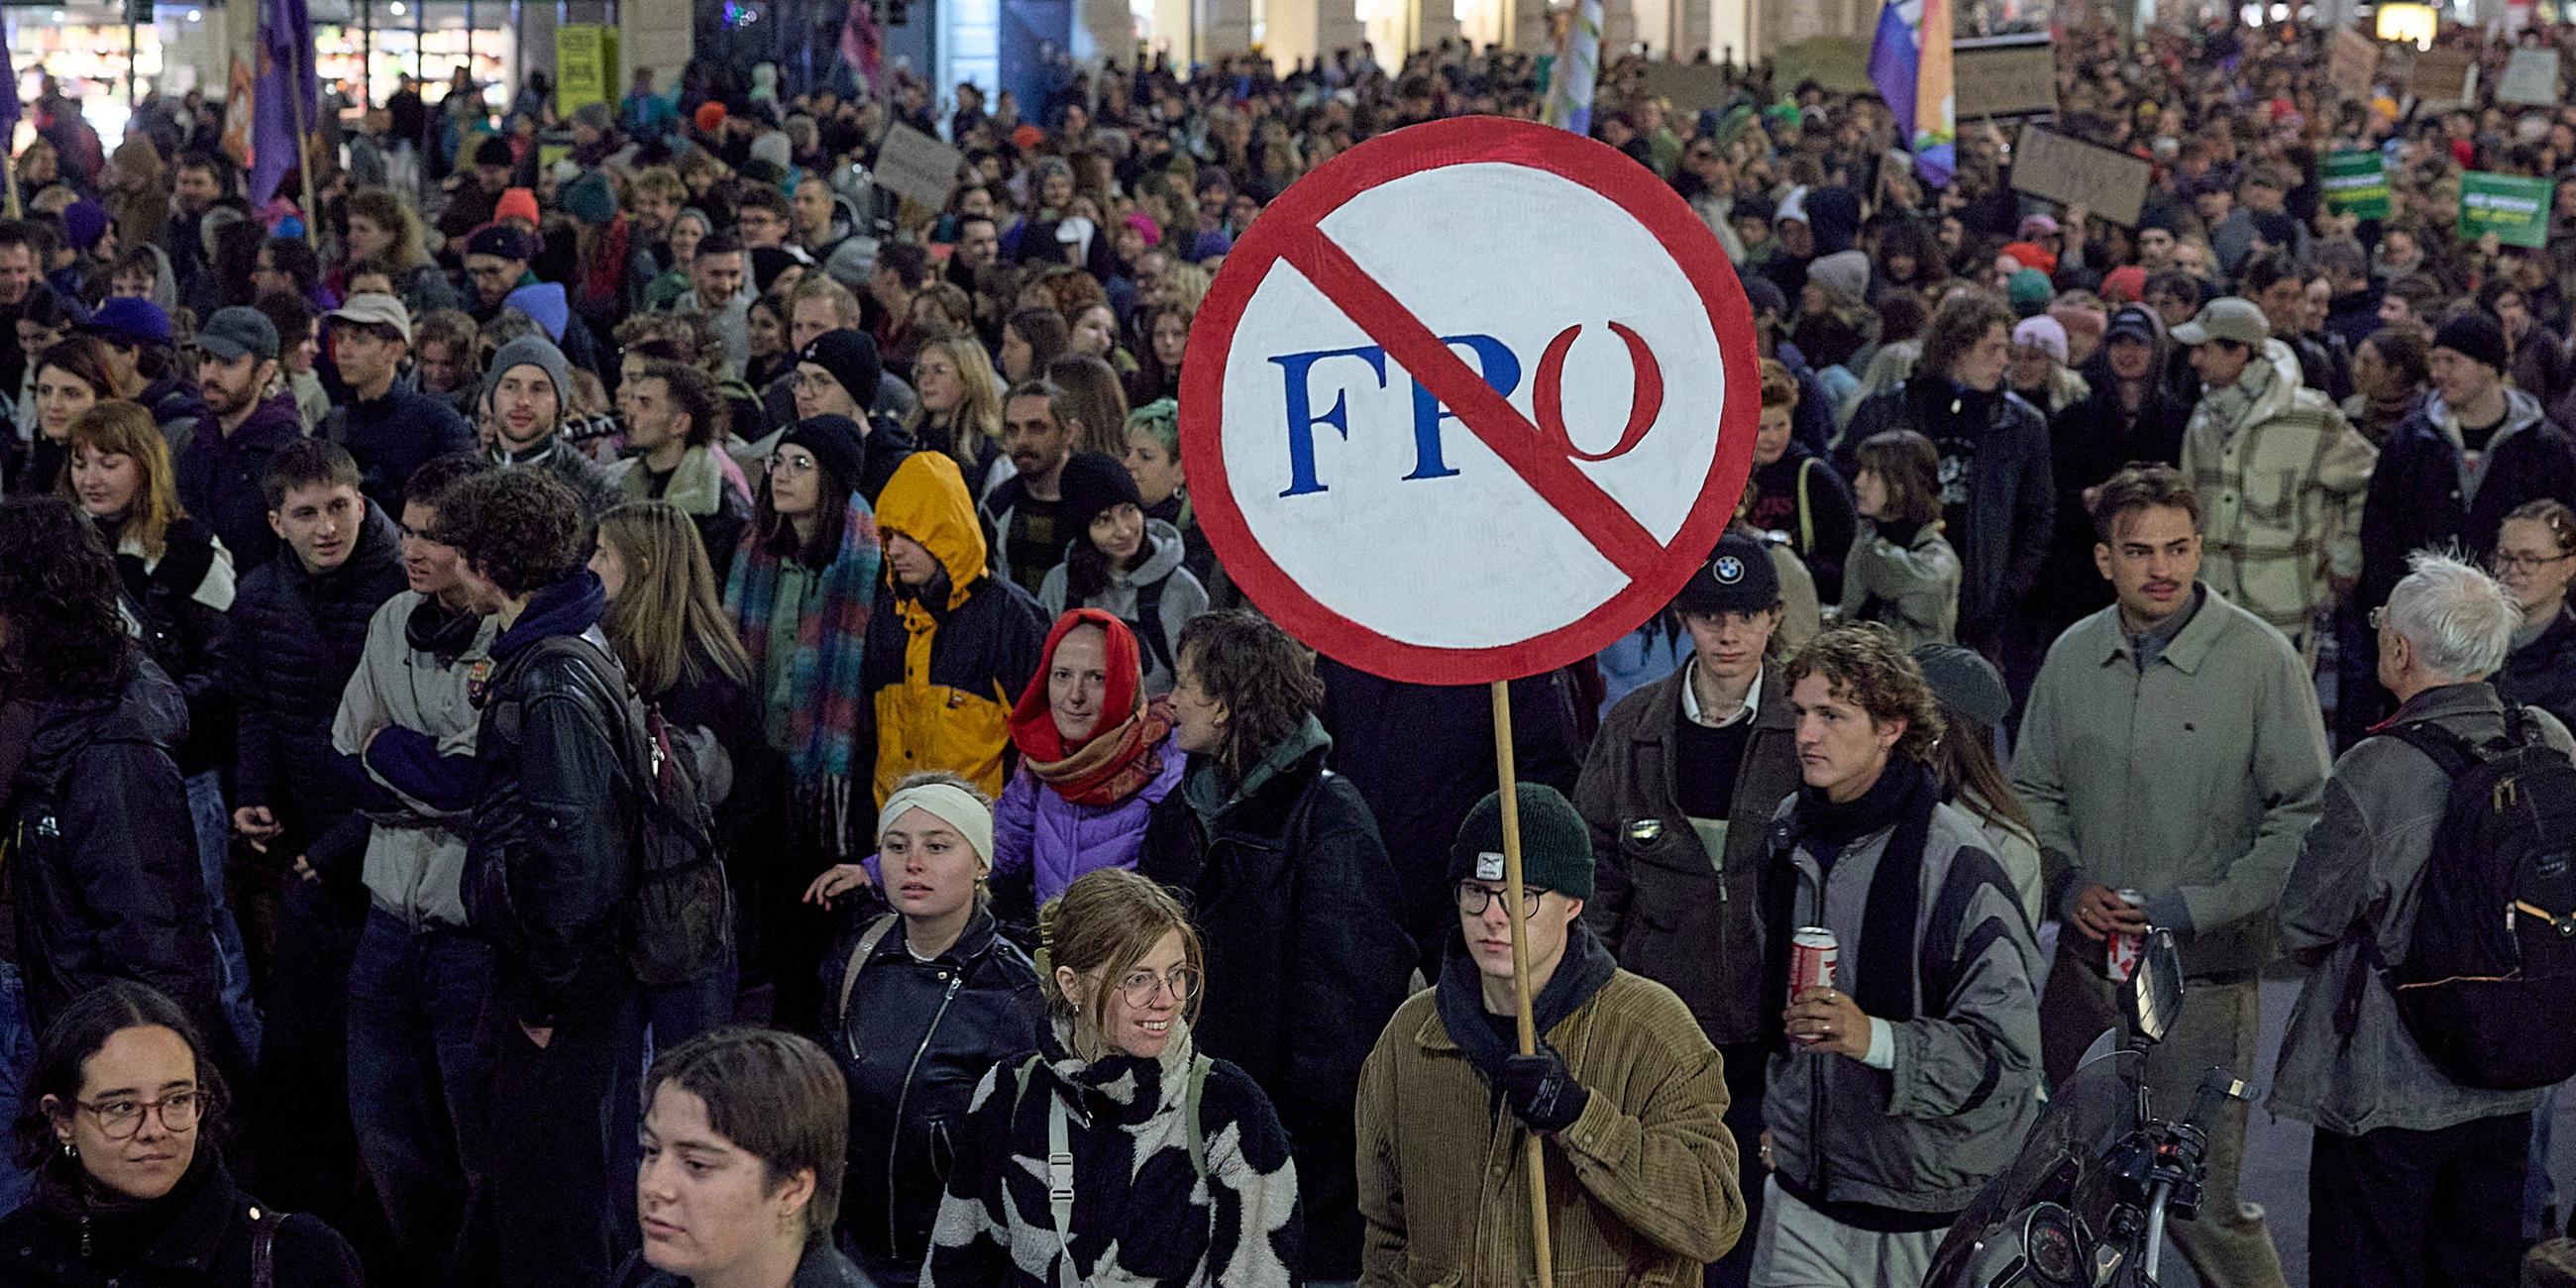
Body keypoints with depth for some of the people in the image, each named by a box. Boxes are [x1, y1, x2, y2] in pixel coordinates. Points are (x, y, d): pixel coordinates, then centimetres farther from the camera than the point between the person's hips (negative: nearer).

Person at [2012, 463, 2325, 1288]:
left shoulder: (2259, 658, -10)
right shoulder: (2072, 656, 3)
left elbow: (2305, 816, -9)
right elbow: (2033, 791, 14)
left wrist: (2188, 907, -14)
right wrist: (2069, 885, -4)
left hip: (2202, 974, -4)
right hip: (2086, 968, 5)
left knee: (2202, 1202, -4)